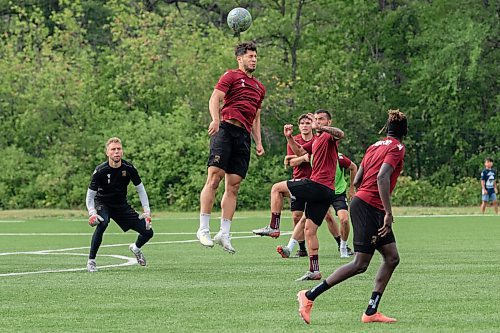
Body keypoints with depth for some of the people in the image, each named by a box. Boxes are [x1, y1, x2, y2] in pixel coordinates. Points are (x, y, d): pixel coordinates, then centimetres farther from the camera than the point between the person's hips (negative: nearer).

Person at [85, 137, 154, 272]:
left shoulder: (129, 168, -14)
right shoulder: (100, 171, -23)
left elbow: (140, 190, 0)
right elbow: (90, 195, -15)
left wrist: (147, 211, -7)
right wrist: (92, 213, -30)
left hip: (122, 206, 4)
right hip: (102, 203, -4)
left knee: (148, 232, -1)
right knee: (102, 223, -38)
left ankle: (136, 248, 37)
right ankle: (91, 261, -25)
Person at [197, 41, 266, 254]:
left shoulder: (259, 88, 26)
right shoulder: (231, 76, 6)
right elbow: (214, 99, -5)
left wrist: (258, 142, 19)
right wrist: (215, 119, -24)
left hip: (244, 136, 6)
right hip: (226, 129, -6)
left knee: (233, 186, 1)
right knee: (215, 177, -15)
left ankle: (224, 234, 2)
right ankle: (203, 229, -15)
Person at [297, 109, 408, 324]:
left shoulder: (374, 146, 16)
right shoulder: (397, 147, -8)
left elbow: (356, 181, 15)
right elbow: (382, 177, -22)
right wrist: (388, 212, -23)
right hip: (368, 207, -9)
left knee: (392, 258, 7)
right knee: (360, 263, -9)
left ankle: (371, 312, 5)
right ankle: (309, 296, -7)